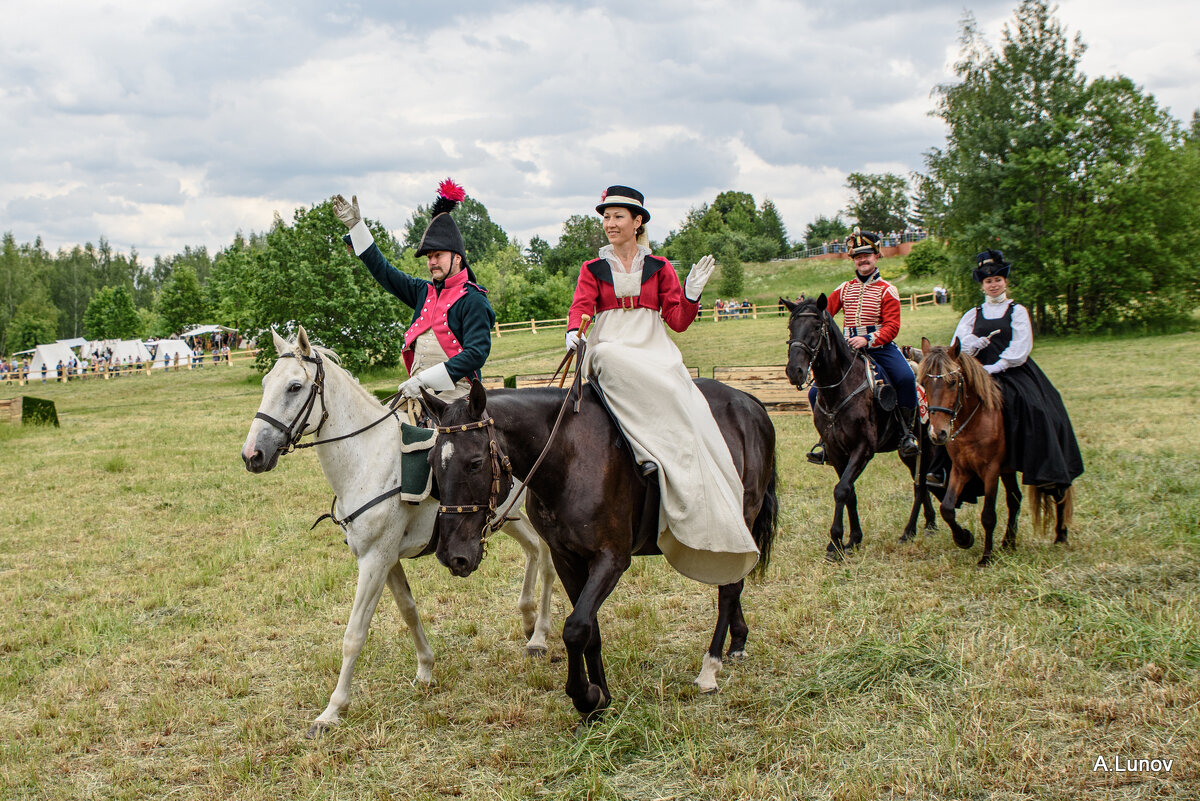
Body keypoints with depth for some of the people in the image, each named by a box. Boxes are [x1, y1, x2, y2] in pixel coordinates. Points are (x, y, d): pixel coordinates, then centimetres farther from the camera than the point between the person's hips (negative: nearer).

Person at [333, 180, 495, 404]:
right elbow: (384, 272, 27)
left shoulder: (473, 300, -4)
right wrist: (355, 225, 25)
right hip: (418, 395, 7)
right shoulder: (424, 292, 17)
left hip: (454, 396, -7)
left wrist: (424, 379, -19)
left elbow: (476, 353, -14)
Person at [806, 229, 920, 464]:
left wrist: (868, 340, -23)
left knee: (906, 378, -31)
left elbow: (892, 327, -7)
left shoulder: (886, 290, 3)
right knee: (816, 393, -9)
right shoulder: (844, 289, 15)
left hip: (880, 347, -3)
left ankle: (906, 432, -14)